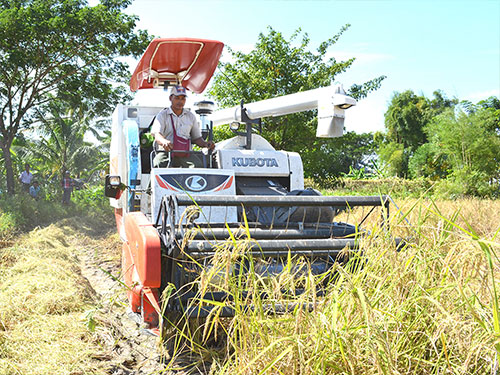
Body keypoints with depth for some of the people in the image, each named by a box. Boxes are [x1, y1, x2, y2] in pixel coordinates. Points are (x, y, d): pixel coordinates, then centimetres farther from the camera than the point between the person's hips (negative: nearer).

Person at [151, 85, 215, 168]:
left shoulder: (191, 116, 20)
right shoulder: (163, 115, 9)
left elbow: (196, 138, 24)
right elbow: (157, 135, -7)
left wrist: (205, 144, -1)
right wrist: (164, 142, -33)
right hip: (166, 152, -2)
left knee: (198, 165, -30)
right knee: (158, 164, -37)